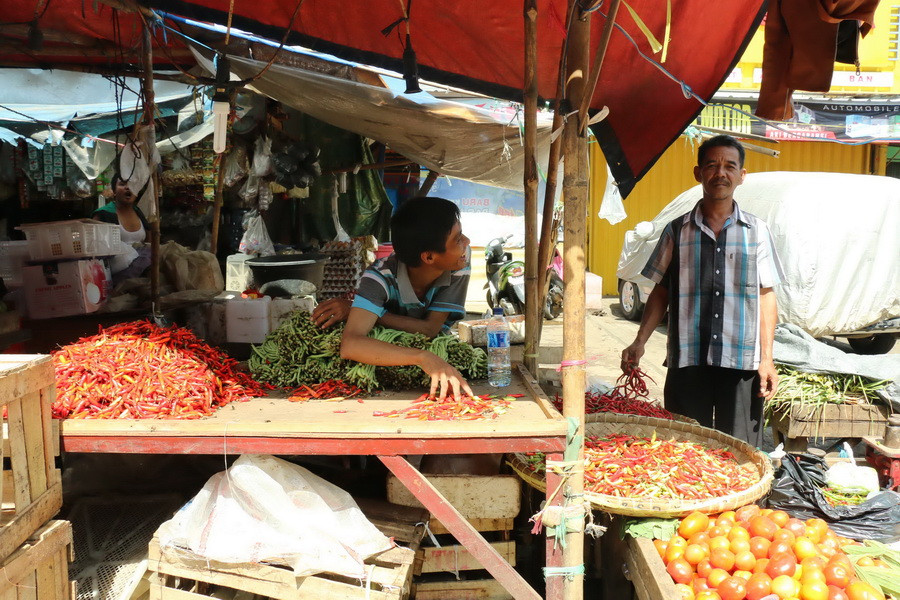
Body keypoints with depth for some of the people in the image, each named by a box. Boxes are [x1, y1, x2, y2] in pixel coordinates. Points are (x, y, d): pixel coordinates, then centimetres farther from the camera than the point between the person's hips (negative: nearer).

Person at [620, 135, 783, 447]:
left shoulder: (757, 231, 7)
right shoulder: (677, 231, 6)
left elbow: (766, 296, 7)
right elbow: (661, 293, 10)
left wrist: (767, 359, 0)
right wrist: (639, 342, -2)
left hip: (742, 363, 0)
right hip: (686, 362, 0)